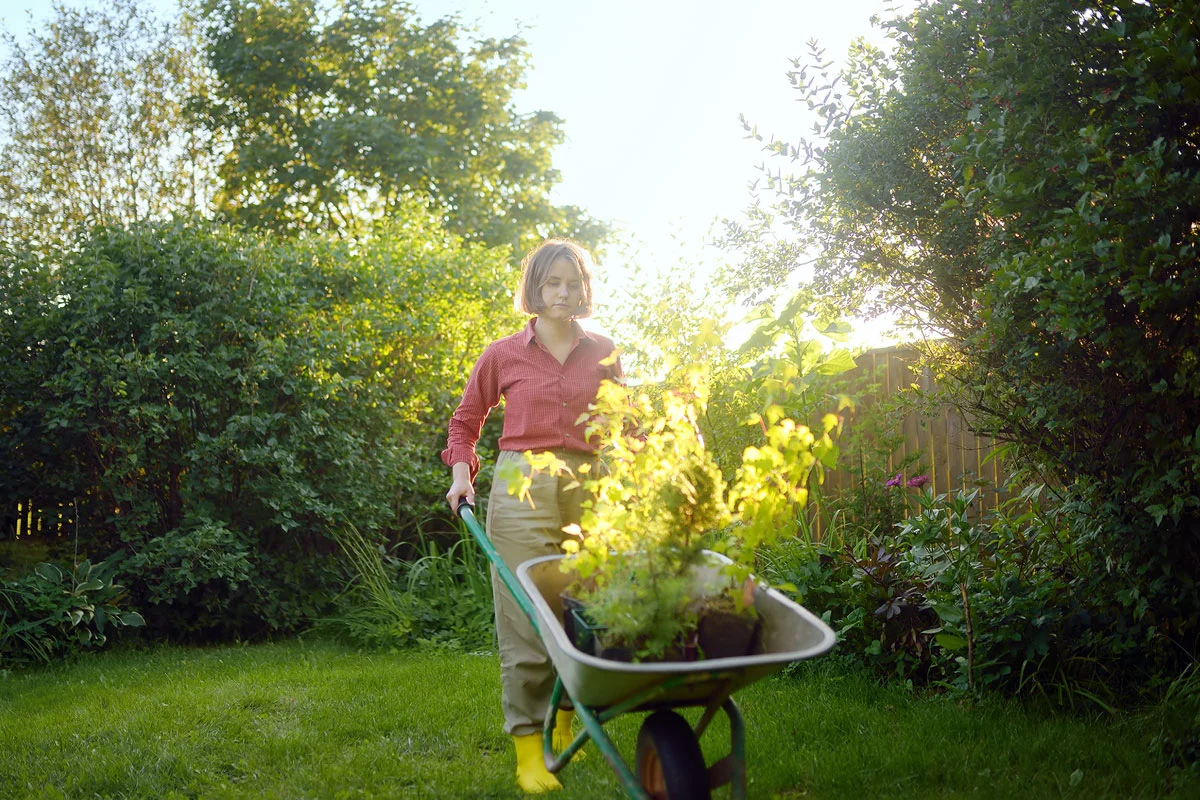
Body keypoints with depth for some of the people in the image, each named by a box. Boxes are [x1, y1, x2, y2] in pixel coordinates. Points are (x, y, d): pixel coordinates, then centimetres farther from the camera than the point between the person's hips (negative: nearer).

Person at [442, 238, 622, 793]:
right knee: (527, 620, -3)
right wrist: (461, 471, 0)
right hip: (523, 489, -2)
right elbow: (465, 421, 16)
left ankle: (565, 721, 29)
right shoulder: (503, 356, 4)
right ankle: (528, 748, 5)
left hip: (589, 488, 2)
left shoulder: (603, 354, 9)